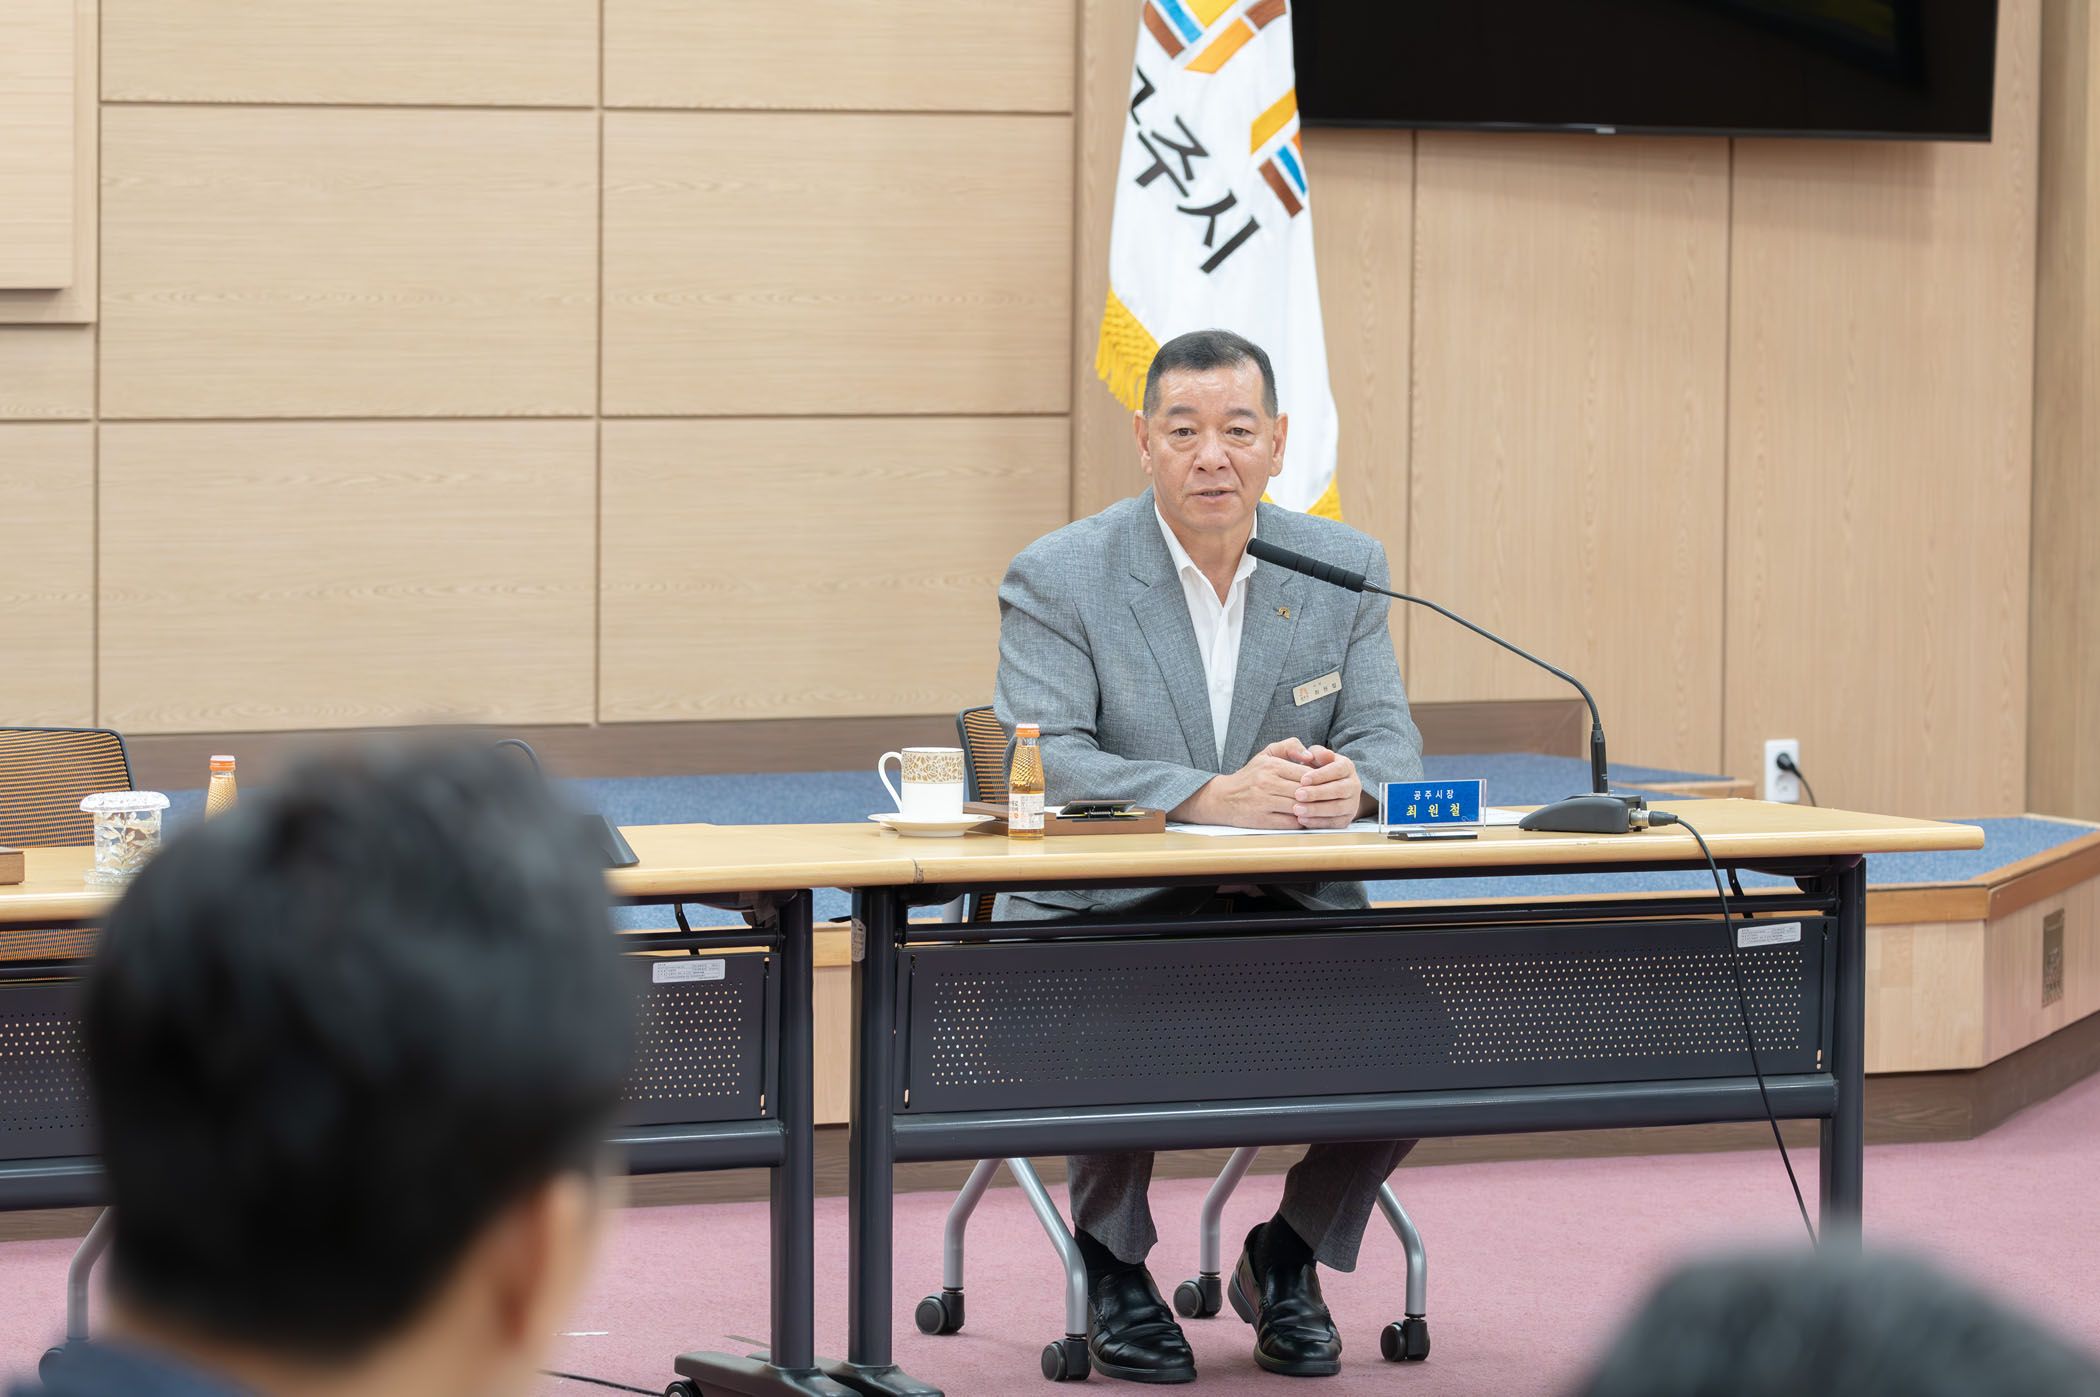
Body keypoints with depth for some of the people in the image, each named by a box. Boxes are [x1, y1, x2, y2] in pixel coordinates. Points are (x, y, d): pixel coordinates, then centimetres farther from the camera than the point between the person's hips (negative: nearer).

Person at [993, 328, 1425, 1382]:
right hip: (1106, 912, -3)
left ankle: (1288, 1257, 4)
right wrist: (1214, 797, -30)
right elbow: (1039, 762, -16)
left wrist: (1352, 783, -24)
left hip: (1293, 908, 3)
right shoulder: (1056, 578, -4)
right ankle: (1113, 1267, -4)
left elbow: (1389, 738, 2)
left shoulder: (1346, 567, 8)